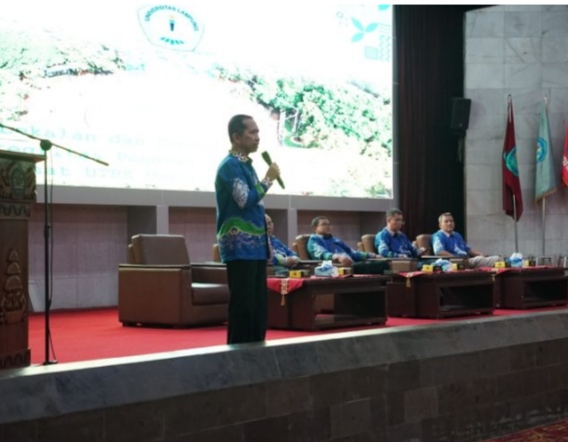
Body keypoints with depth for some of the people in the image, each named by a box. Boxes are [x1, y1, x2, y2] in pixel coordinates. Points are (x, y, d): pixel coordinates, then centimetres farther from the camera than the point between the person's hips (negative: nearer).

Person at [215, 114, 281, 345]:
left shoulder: (246, 165, 17)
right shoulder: (230, 165, -11)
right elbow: (245, 200, -22)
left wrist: (262, 219, 12)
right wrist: (268, 179, -11)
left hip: (255, 246, 9)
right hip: (240, 247, -9)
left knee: (258, 305, 11)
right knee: (243, 305, -8)